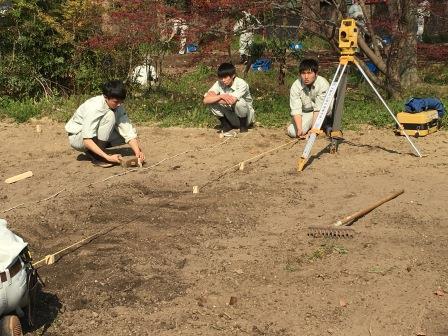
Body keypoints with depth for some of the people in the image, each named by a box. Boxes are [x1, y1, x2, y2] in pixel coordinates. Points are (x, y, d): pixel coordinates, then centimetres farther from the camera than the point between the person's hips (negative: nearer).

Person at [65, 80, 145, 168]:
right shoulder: (94, 107, -32)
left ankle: (94, 150, 3)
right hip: (76, 137, -7)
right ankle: (96, 156, -21)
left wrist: (138, 153, -33)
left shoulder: (118, 107, -12)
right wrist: (108, 157, -43)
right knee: (109, 116, -29)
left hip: (96, 136, 7)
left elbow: (129, 132, -17)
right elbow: (87, 140, -37)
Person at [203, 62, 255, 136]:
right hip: (231, 118, 3)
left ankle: (243, 126, -9)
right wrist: (220, 96, -36)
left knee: (239, 101, -35)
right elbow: (206, 100, -23)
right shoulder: (219, 84, -12)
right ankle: (226, 126, -4)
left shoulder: (241, 84, -24)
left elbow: (231, 101, -40)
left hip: (246, 117, -3)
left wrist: (214, 97, -27)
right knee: (212, 102, -19)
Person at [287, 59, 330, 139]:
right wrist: (299, 129, -41)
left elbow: (319, 109, -29)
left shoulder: (323, 84, -28)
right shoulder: (295, 86, -21)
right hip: (306, 113, 2)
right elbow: (296, 110, -25)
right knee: (292, 132, -22)